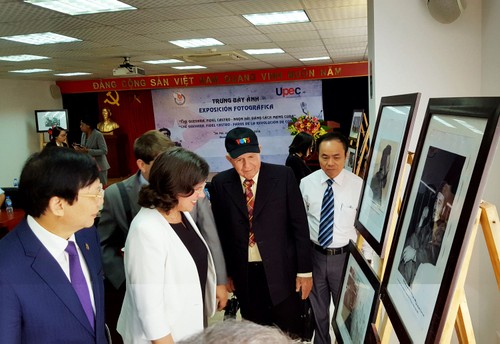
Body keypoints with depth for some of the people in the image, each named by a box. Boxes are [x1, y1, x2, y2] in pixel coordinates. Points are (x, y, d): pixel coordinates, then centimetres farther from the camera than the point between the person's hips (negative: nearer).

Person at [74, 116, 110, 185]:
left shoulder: (98, 135, -16)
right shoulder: (83, 134, 6)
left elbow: (104, 151, -21)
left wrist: (88, 151, -26)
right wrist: (78, 148, -8)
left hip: (99, 166, -6)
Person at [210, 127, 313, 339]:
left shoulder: (283, 176, -9)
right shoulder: (220, 183, -3)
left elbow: (299, 224, -6)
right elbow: (220, 232, 4)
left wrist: (304, 270, -5)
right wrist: (225, 273, 7)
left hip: (281, 271, -1)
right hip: (244, 274, 2)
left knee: (289, 335, 13)